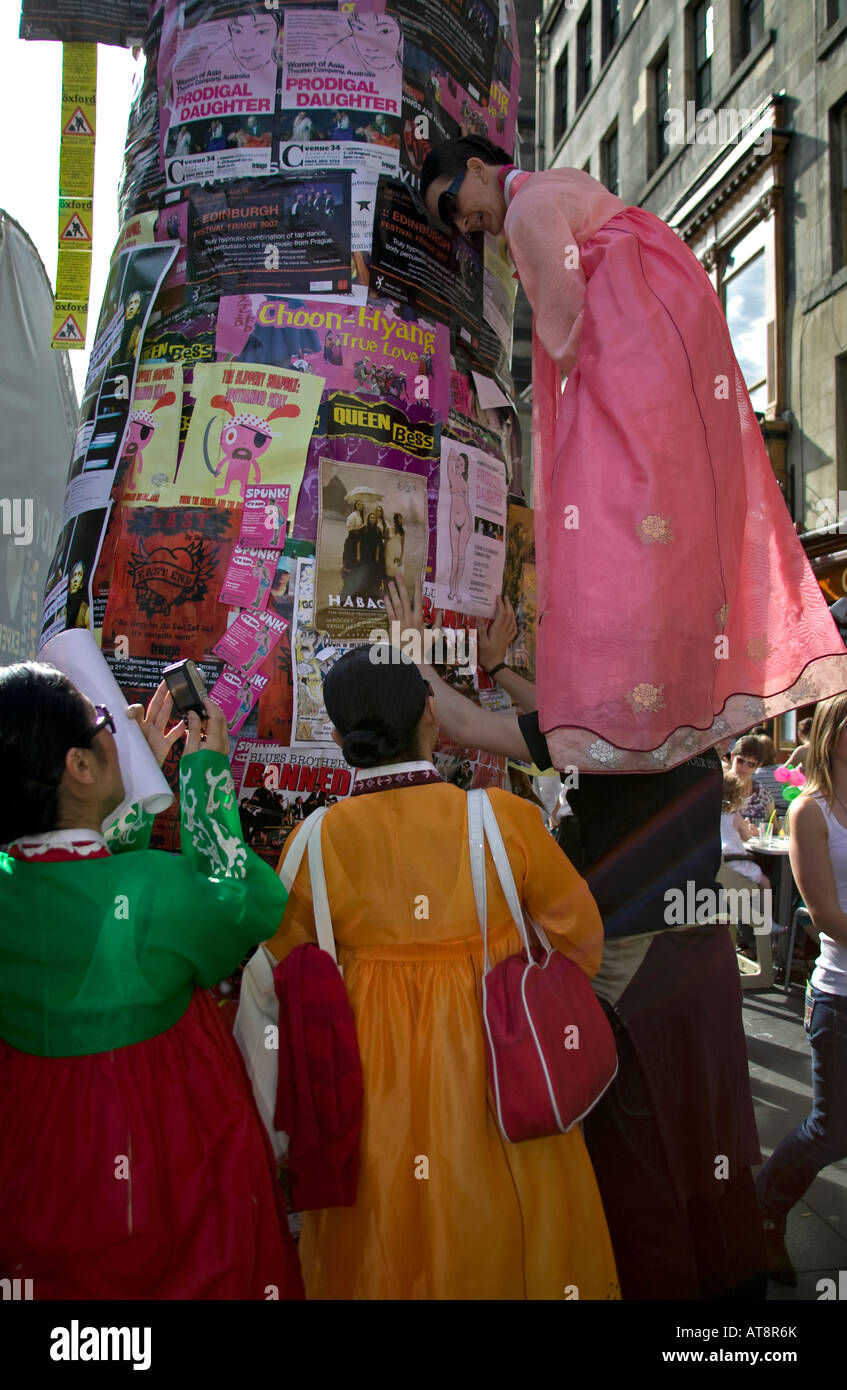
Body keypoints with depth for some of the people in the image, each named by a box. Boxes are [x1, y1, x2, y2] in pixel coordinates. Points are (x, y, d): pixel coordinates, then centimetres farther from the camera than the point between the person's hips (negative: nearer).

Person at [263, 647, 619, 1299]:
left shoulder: (314, 844, -12)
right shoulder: (506, 819, -14)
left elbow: (279, 976, 2)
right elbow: (580, 937, 0)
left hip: (371, 1095, 1)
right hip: (501, 1090, 0)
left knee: (386, 1255, 20)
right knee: (503, 1247, 20)